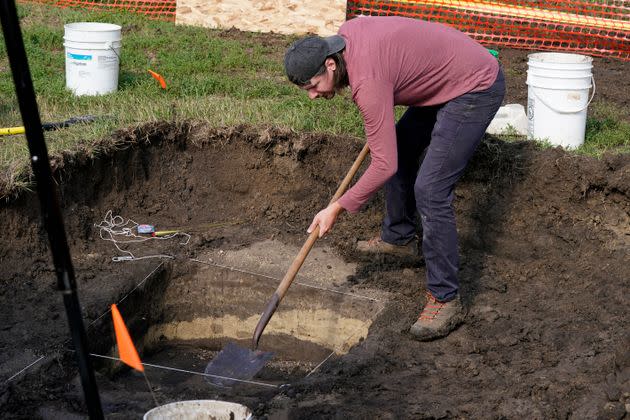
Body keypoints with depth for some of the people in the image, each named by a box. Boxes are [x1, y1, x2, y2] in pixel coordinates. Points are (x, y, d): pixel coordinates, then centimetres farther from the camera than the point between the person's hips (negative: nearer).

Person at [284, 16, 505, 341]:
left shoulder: (367, 82, -30)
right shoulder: (347, 32, -5)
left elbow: (383, 165, -28)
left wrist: (337, 208, -20)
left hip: (476, 89, -10)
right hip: (446, 81, 10)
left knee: (430, 191, -16)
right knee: (401, 152, 22)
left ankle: (445, 299, -10)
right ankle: (398, 237, 42)